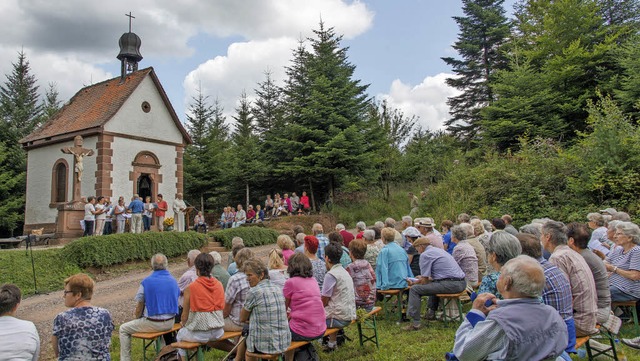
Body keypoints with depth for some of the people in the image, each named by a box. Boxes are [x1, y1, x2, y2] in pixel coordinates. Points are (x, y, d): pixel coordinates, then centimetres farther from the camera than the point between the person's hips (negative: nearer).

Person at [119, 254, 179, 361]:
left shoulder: (146, 282, -13)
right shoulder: (173, 281, 1)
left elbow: (139, 308, -6)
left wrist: (137, 319, 13)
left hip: (154, 324, -5)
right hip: (170, 323, 5)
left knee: (123, 329, 14)